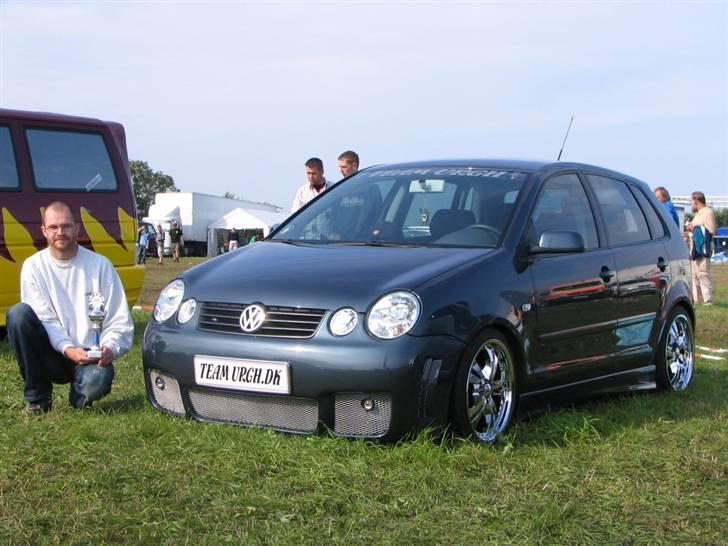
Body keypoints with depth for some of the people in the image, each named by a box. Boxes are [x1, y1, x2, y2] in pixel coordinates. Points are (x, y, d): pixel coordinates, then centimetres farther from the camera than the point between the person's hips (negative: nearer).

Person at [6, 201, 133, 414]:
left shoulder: (100, 265, 0)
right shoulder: (34, 266, 0)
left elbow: (120, 321, 0)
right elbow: (44, 319, -6)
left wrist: (111, 347, -20)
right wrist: (67, 349, -22)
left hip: (91, 357, -1)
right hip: (53, 355, 1)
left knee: (96, 381, -36)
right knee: (18, 314, -25)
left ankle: (80, 395, 6)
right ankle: (37, 396, -11)